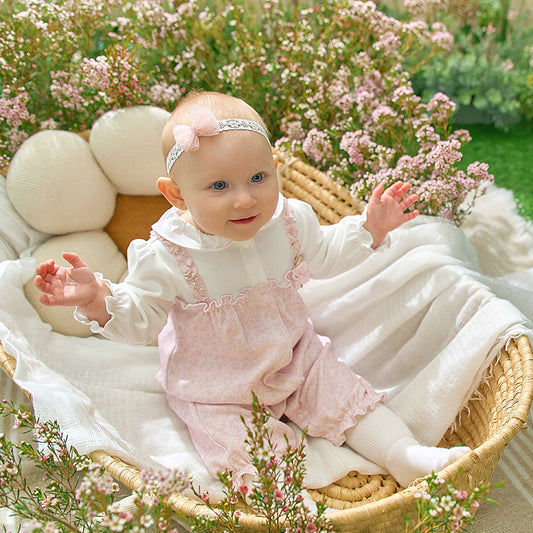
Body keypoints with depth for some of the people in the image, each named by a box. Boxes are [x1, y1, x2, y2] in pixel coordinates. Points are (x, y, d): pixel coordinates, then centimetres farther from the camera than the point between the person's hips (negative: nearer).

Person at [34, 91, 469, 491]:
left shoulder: (288, 221, -13)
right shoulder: (168, 256, -26)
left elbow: (325, 256, 7)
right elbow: (140, 319, -15)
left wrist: (369, 228, -4)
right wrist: (98, 299, -34)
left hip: (294, 358, 4)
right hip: (217, 391, -3)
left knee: (347, 395, 4)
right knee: (246, 458, -15)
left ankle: (407, 456, 17)